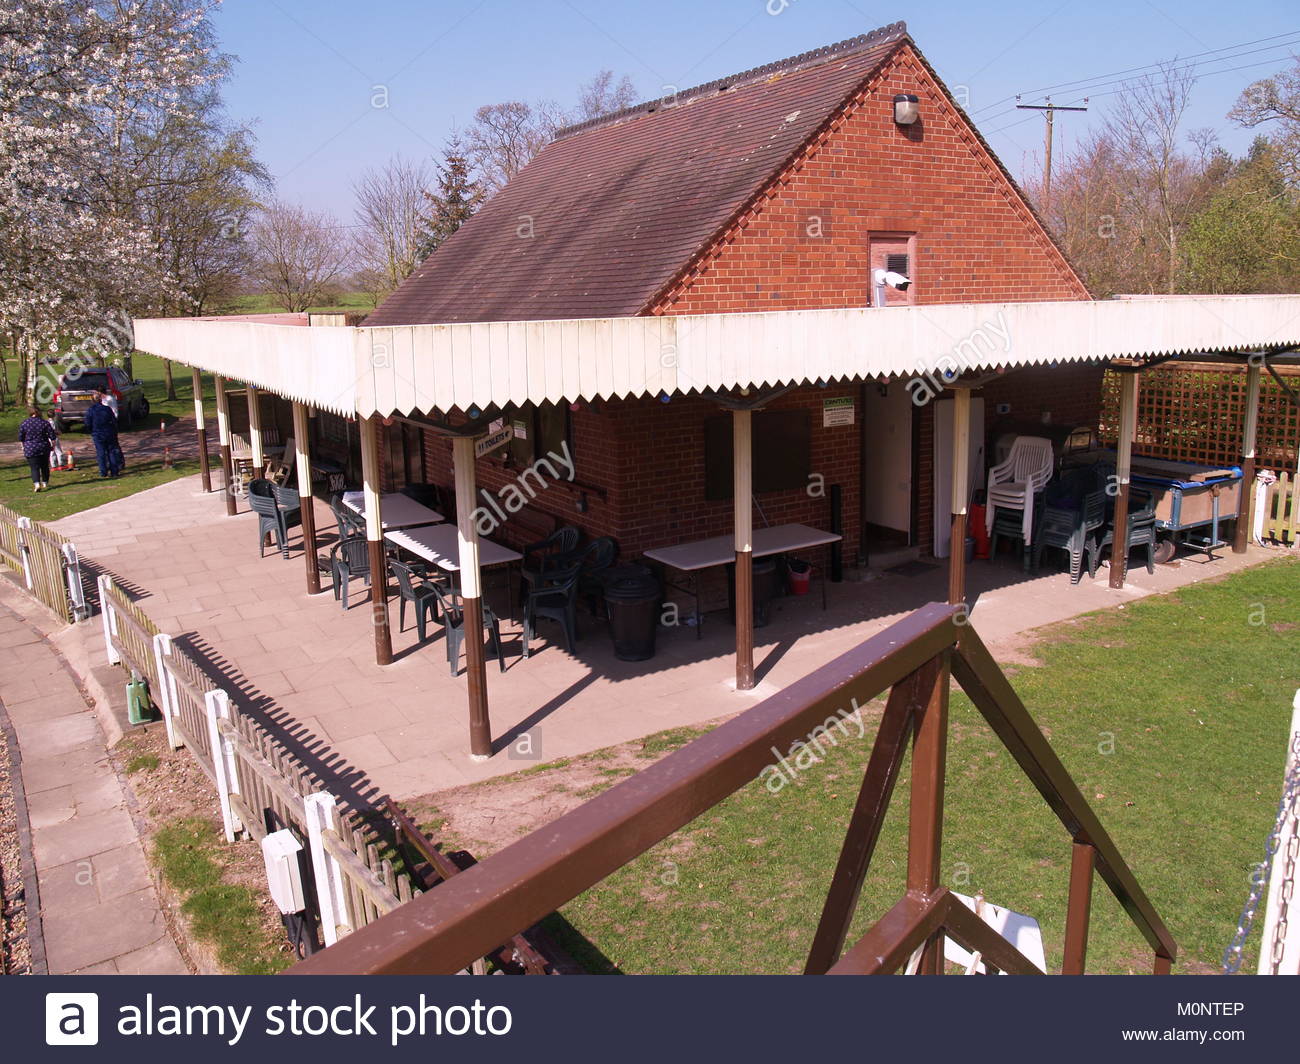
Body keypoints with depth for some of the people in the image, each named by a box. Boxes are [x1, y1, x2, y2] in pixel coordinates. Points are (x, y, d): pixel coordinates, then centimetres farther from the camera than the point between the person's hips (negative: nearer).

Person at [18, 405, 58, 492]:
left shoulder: (24, 424, -3)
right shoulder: (44, 422, -5)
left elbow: (21, 438, 4)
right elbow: (52, 436, -3)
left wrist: (23, 447, 17)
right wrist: (53, 445, 11)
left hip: (30, 449, -1)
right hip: (44, 448, 1)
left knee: (34, 467, -3)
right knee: (45, 466, 16)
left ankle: (37, 484, -21)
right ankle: (45, 483, 27)